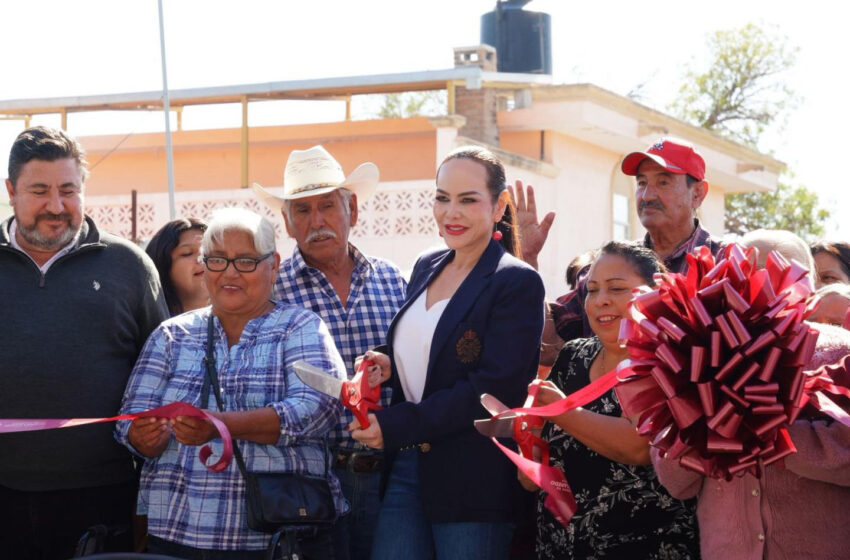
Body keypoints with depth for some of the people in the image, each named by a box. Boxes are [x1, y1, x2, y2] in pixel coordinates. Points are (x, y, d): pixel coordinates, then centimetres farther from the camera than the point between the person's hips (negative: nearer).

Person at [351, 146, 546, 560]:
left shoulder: (518, 283, -9)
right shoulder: (426, 268, 13)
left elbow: (494, 389, -17)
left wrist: (396, 425, -17)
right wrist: (386, 365, 0)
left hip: (473, 483, -6)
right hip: (406, 469, 6)